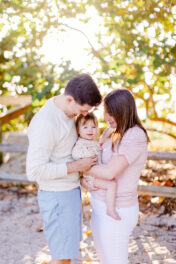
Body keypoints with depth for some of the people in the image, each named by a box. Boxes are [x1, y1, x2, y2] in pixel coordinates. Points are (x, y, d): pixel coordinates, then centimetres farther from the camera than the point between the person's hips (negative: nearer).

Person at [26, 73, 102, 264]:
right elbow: (34, 171, -27)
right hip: (57, 198, -9)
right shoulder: (45, 123, -28)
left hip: (69, 190, 9)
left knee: (68, 247, 22)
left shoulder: (63, 110, 2)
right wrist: (76, 166, -22)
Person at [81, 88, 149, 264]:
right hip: (101, 206, 9)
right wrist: (83, 179, -5)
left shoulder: (135, 136, -23)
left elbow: (110, 172, -29)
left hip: (116, 212, -9)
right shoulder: (111, 132, 3)